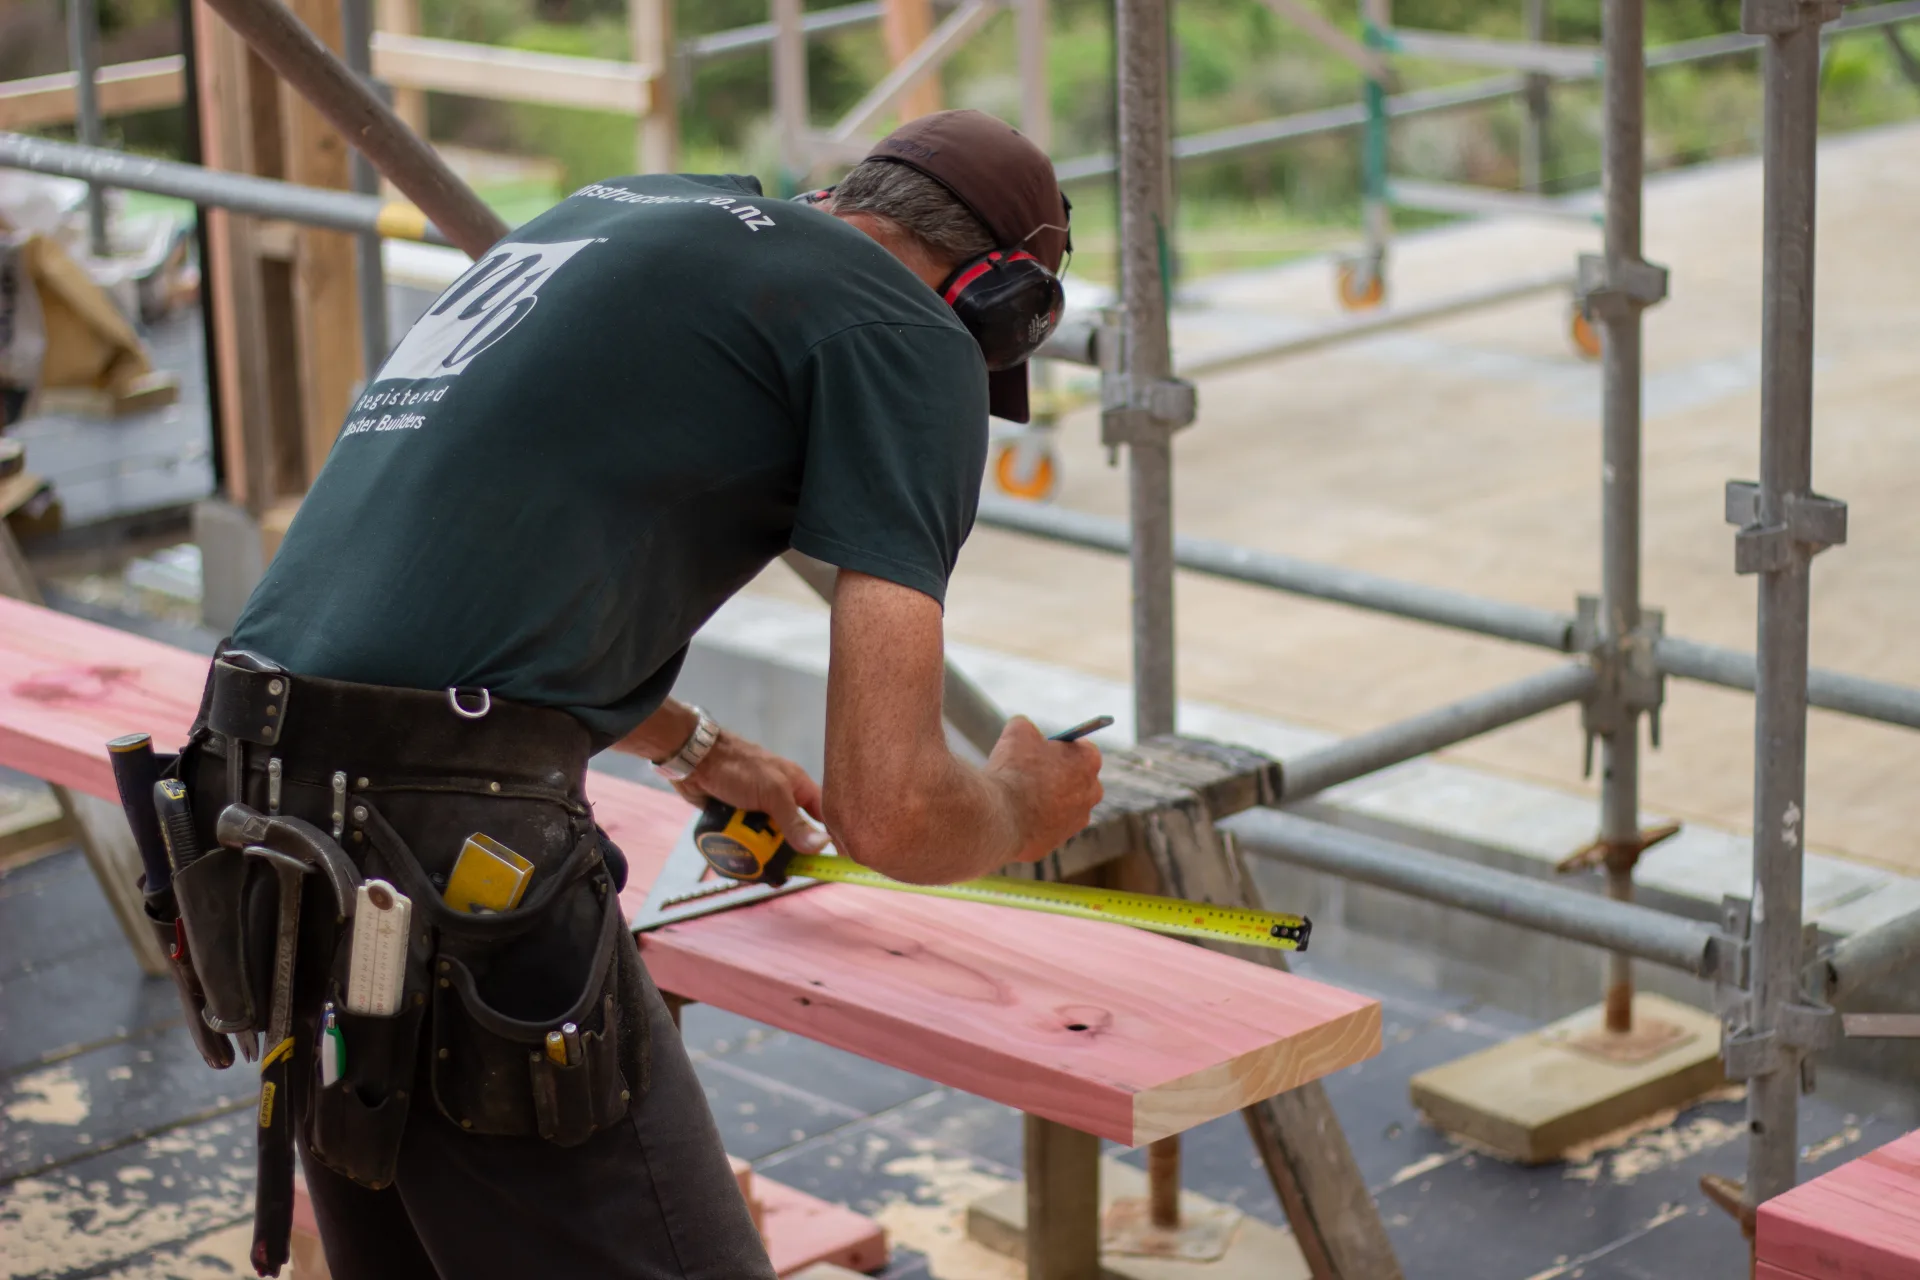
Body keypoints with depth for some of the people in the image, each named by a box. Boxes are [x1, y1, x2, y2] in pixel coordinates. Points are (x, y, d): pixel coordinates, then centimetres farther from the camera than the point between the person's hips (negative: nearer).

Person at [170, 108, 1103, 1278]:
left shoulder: (622, 209, 24)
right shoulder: (914, 341, 0)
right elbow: (889, 809, -9)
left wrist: (691, 747, 49)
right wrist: (1025, 814, 14)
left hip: (254, 776, 9)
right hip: (446, 829, -9)